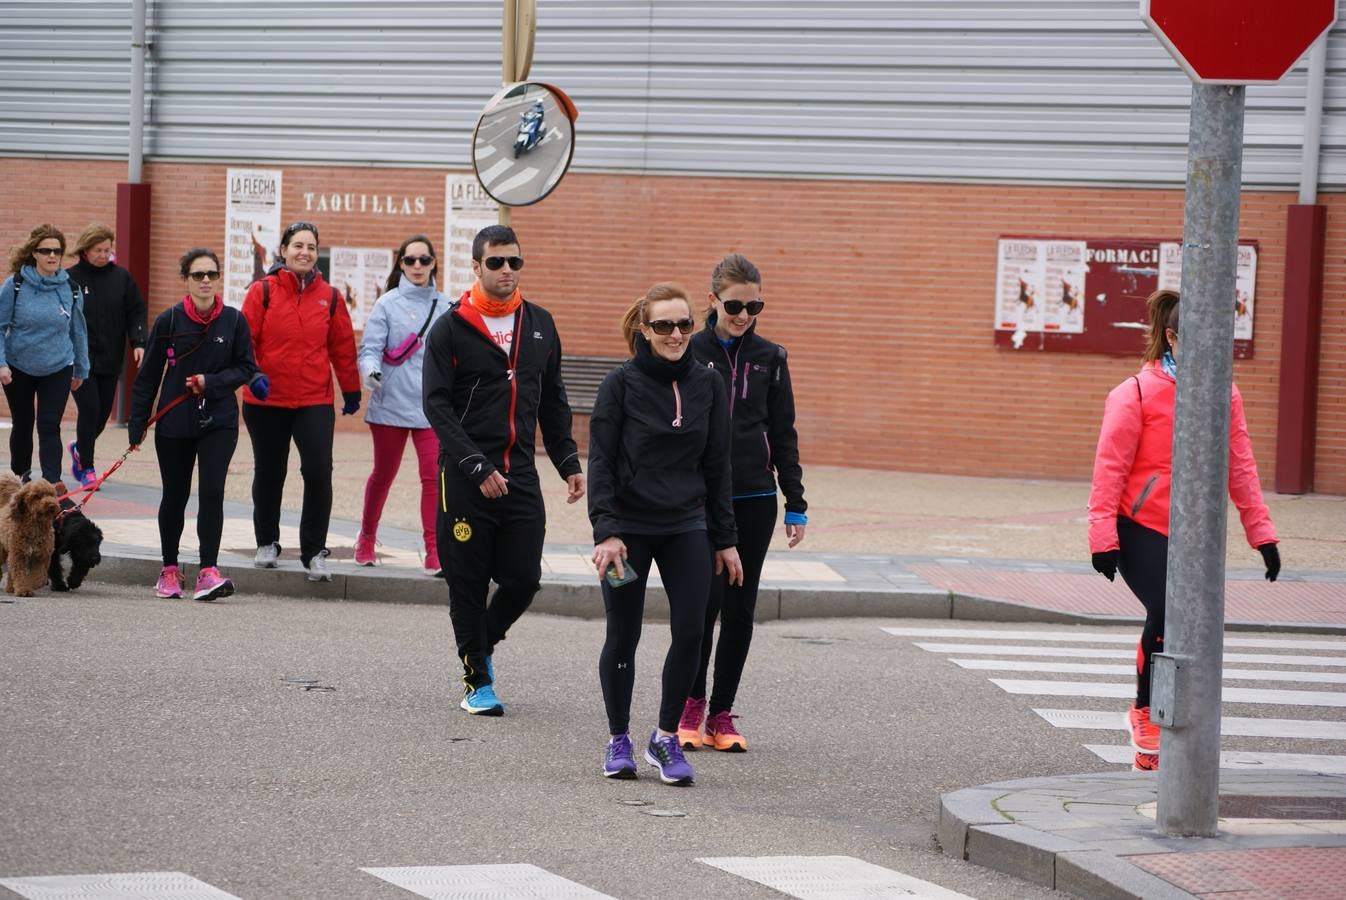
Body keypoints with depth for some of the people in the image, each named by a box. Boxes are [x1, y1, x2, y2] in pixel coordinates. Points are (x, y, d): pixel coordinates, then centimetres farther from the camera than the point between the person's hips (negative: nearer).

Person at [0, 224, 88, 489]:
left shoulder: (70, 288, -4)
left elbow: (78, 331, 8)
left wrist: (81, 368, 15)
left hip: (58, 368, 0)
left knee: (49, 427, -10)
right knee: (22, 425, 14)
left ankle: (53, 484, -15)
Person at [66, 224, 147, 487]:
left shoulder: (122, 277, 3)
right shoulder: (70, 278, -4)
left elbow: (136, 312, 4)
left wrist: (138, 342, -10)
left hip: (111, 359, 3)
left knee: (104, 411, 8)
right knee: (90, 409, -11)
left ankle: (80, 448, 37)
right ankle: (86, 466, 3)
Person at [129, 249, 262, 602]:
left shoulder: (233, 320, -2)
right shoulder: (169, 321, -3)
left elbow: (246, 369, 4)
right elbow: (148, 375, 2)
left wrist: (211, 382, -12)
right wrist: (137, 423, 1)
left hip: (219, 423, 0)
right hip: (174, 423, 0)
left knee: (212, 492, -14)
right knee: (175, 496, 10)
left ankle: (208, 571, -14)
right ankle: (170, 570, 25)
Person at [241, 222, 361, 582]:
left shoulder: (329, 297, 5)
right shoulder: (262, 291, -2)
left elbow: (343, 346, 11)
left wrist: (351, 390, 16)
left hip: (316, 401, 1)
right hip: (266, 401, -1)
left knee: (319, 473, -12)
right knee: (269, 474, 12)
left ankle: (314, 552, -1)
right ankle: (267, 543, 31)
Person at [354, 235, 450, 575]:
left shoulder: (446, 308, 7)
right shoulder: (387, 304, 0)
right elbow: (370, 348, -7)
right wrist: (370, 371, -26)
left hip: (433, 407, 1)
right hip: (390, 404, -1)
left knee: (434, 476, -10)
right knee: (383, 474, 12)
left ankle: (434, 552, -9)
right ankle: (366, 538, 32)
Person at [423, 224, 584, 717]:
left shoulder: (539, 324, 11)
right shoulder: (450, 329, -4)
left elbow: (553, 401, 18)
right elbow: (437, 406, -9)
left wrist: (568, 462, 10)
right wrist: (477, 467, -17)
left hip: (521, 477, 4)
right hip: (465, 479, -4)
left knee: (523, 578, 0)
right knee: (469, 583, 2)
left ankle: (482, 644, 28)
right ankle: (477, 681, 13)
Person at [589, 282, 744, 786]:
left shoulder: (707, 384, 4)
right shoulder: (622, 384, -5)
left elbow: (716, 465, 9)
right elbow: (601, 461, -6)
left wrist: (725, 540, 9)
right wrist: (606, 531, -16)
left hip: (687, 528, 2)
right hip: (628, 529, -2)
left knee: (690, 632, -9)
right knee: (623, 637, 5)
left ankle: (666, 738, 4)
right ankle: (619, 740, 20)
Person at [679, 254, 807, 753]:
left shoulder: (770, 358, 7)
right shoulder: (689, 353, -1)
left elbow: (783, 434, 10)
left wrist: (796, 505, 8)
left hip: (754, 499, 3)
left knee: (740, 608, 3)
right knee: (705, 599, -10)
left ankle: (721, 714, 12)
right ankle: (690, 705, 7)